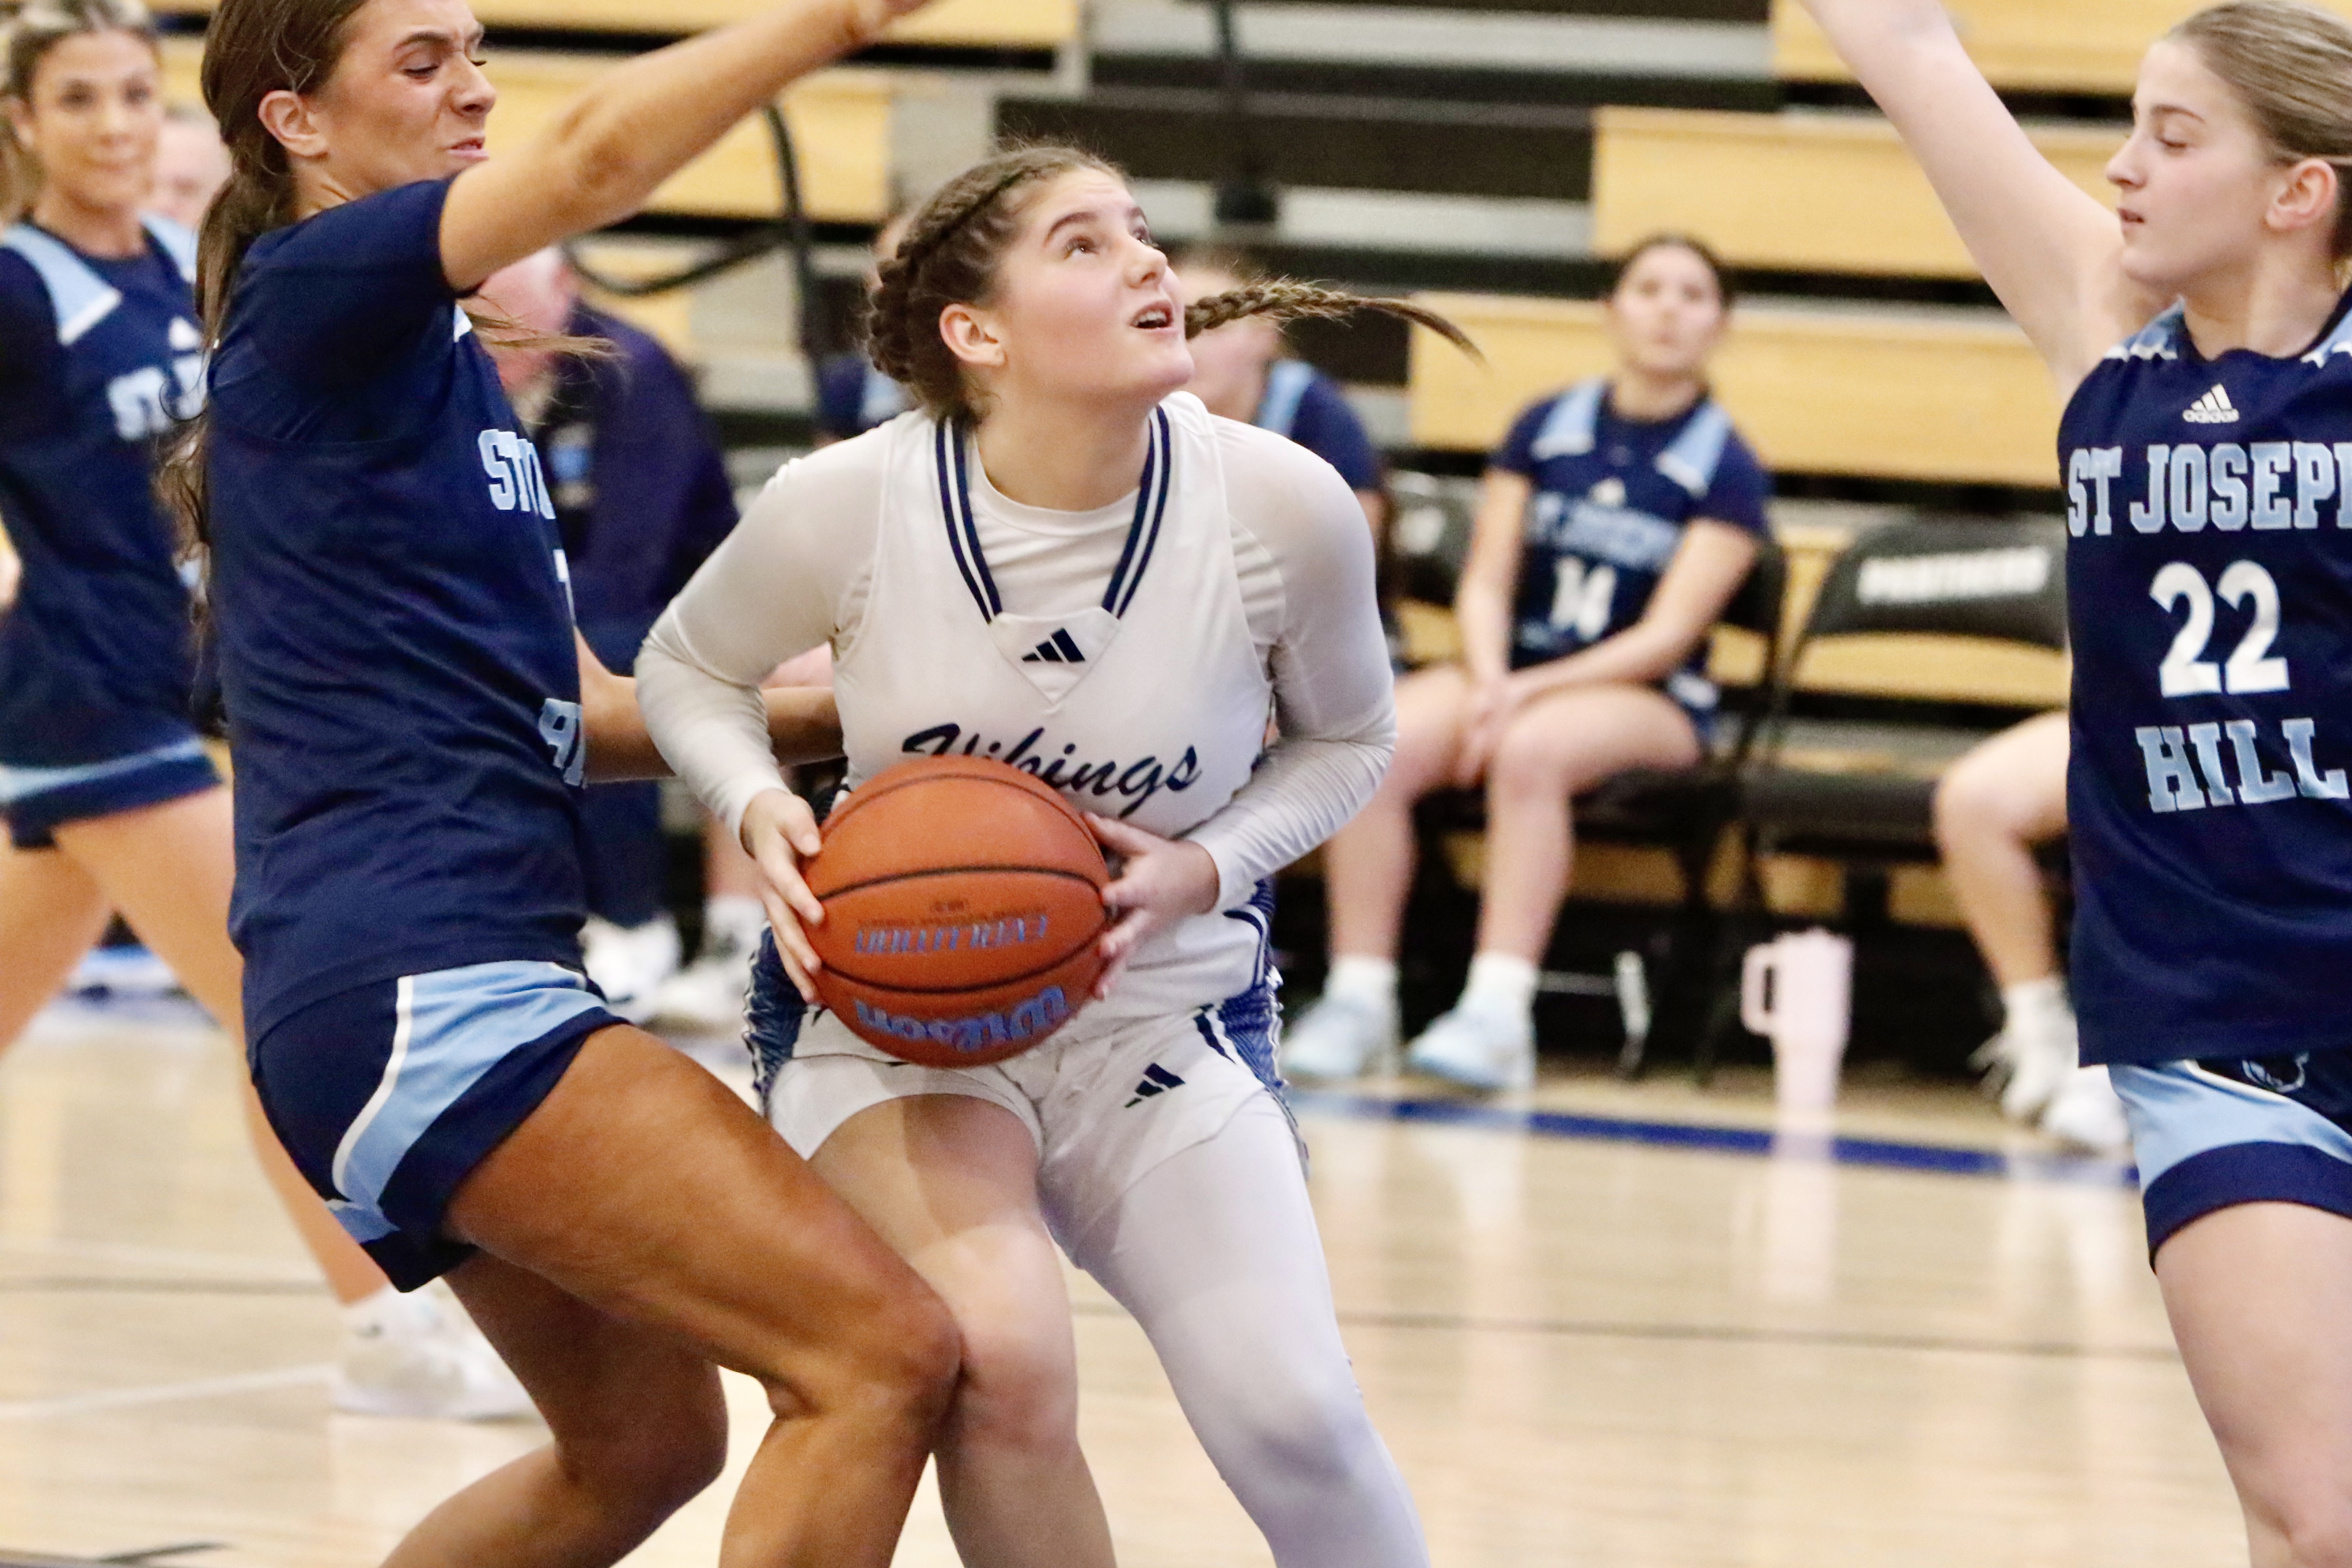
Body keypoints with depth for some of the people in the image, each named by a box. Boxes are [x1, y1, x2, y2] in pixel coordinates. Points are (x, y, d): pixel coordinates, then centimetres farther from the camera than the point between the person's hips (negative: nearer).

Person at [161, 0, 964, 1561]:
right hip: (413, 983, -10)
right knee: (884, 1355, -17)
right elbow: (599, 158, -24)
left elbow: (572, 712, 20)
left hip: (454, 986, 10)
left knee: (645, 1442, 24)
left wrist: (843, 717, 7)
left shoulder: (444, 365, 21)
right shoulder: (316, 290, -6)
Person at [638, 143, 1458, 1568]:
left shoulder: (1284, 510, -15)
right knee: (1003, 1358, -28)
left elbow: (1347, 741, 5)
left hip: (1163, 1004, 1)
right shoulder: (846, 507, -17)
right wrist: (761, 812, -16)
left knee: (1295, 1418, -17)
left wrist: (1209, 871, -14)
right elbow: (691, 667, 4)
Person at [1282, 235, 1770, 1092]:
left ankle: (1499, 1012, -43)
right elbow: (1486, 583, 6)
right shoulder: (1544, 429, 8)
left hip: (1645, 699, -4)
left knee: (1531, 750, -38)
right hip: (1510, 672, 4)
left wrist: (1529, 693, -18)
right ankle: (1358, 999, -25)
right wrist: (1489, 683, -15)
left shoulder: (1725, 469, -2)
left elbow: (1666, 635, -9)